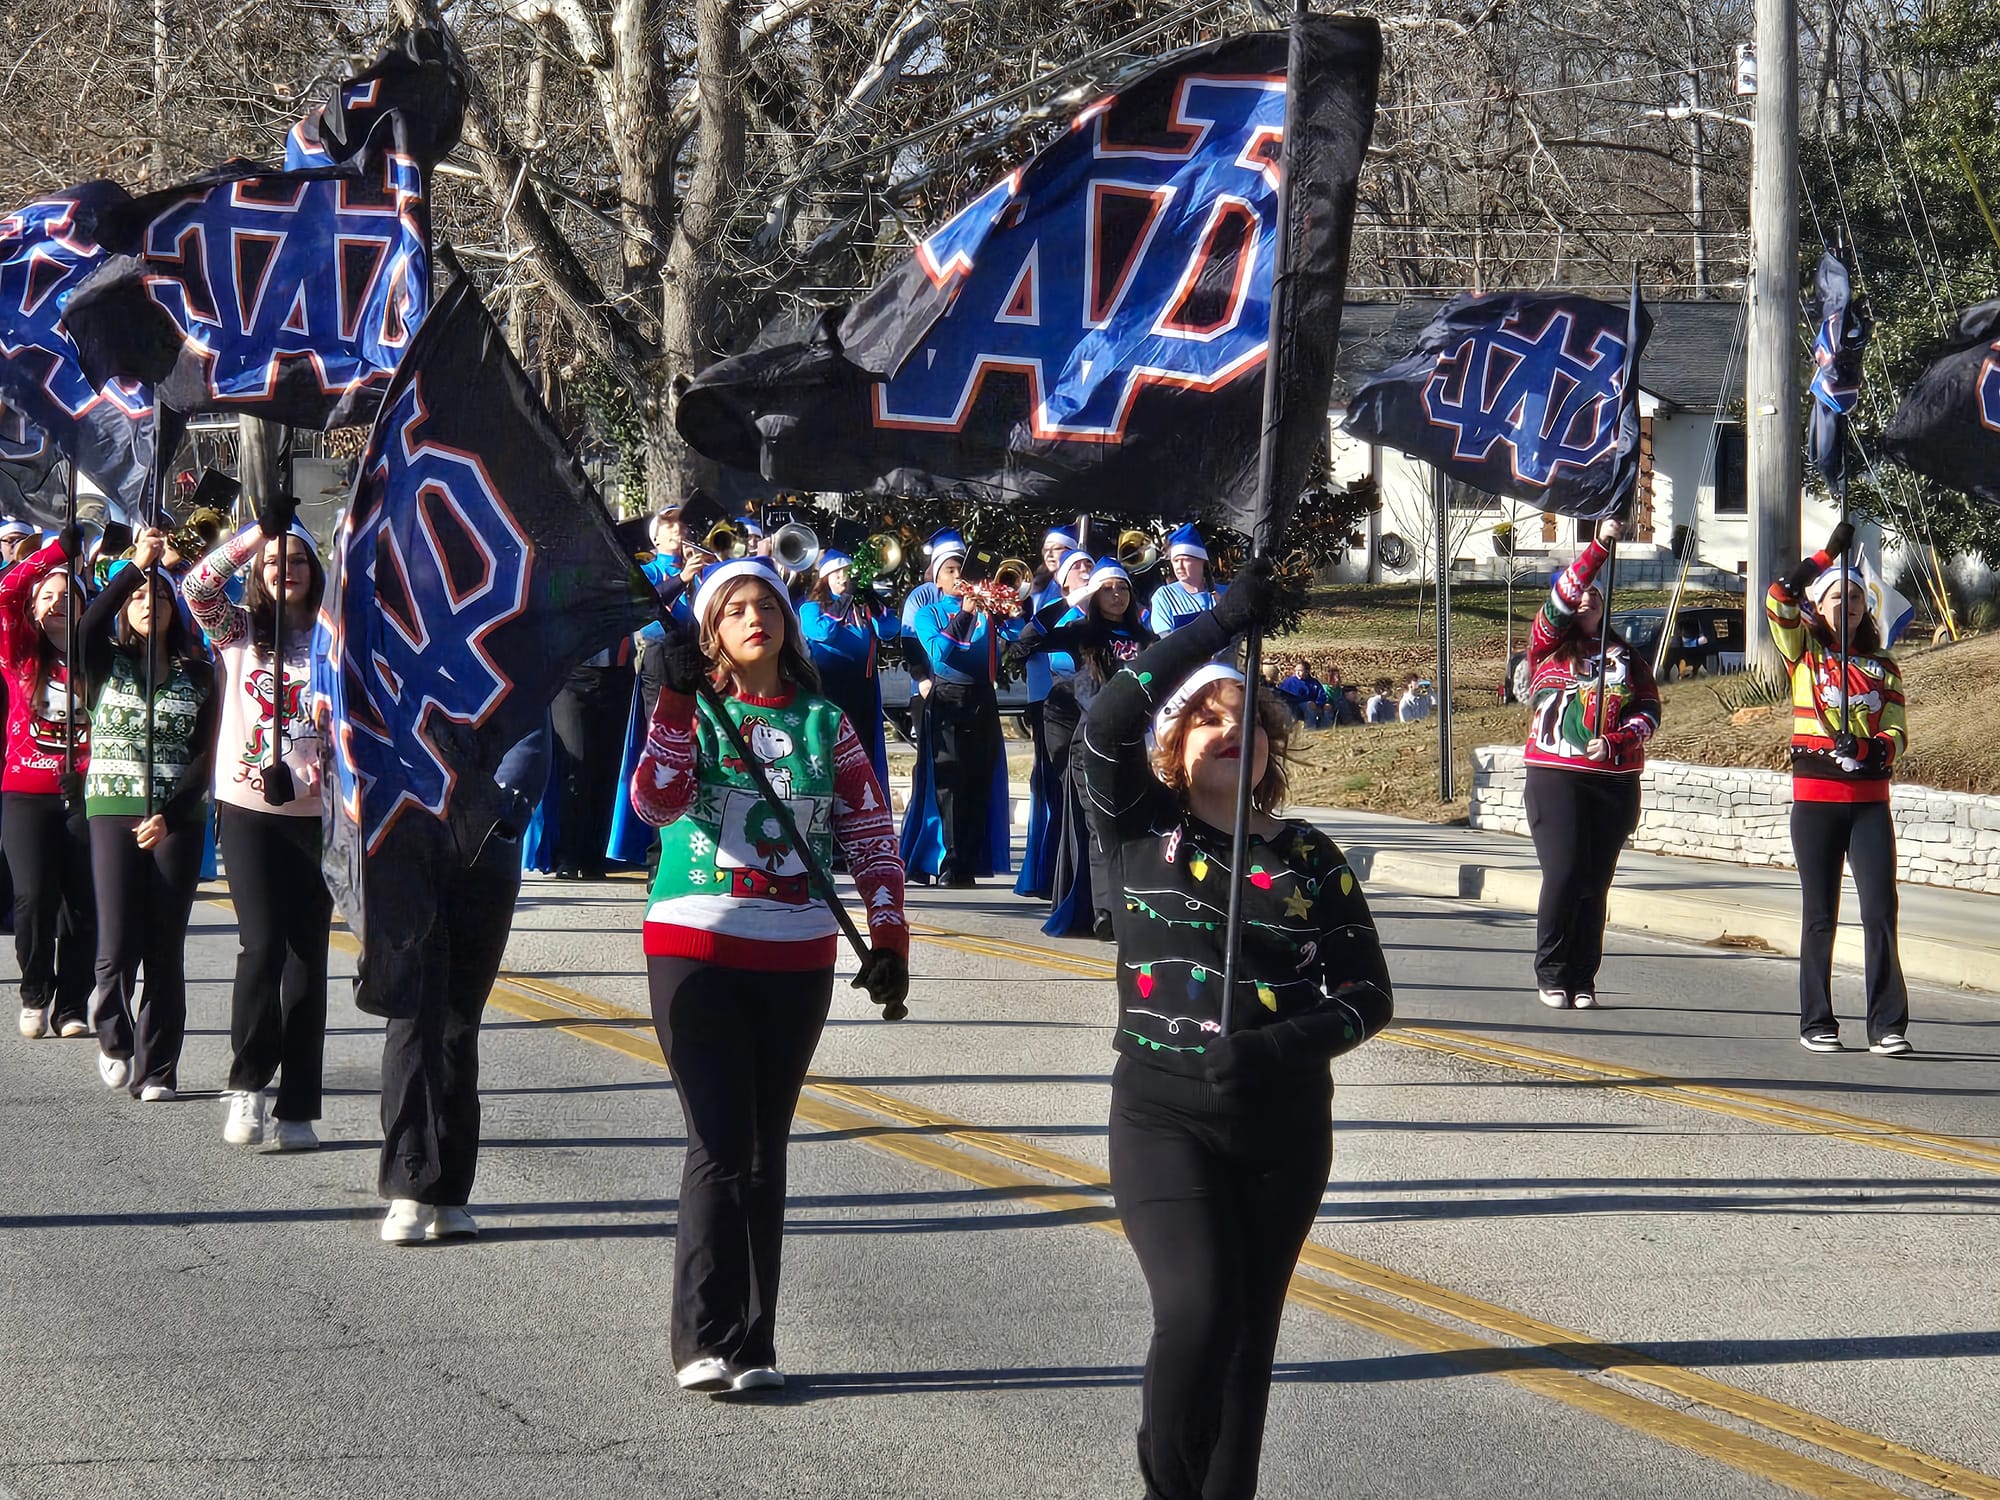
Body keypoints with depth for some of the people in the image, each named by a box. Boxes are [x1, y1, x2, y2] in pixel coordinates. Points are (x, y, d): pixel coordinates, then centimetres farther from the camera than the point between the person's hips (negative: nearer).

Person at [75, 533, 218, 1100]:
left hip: (179, 817, 1)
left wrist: (168, 816, -10)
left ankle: (157, 1070, 5)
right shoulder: (106, 663, 7)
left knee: (165, 949, -2)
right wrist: (136, 565, -23)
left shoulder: (197, 674, 9)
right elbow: (89, 623, -16)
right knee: (118, 946, -10)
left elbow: (206, 756, 2)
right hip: (114, 811, -1)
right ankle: (114, 1035, 18)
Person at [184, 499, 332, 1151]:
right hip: (248, 809, -1)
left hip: (314, 811, 1)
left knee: (307, 956, 1)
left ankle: (297, 1109, 3)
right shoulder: (237, 631, 7)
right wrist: (259, 530, -15)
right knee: (262, 944, -15)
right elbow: (198, 585, -11)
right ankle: (249, 1085, -3)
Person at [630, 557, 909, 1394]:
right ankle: (704, 1341, -10)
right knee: (721, 1145, -11)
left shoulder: (822, 722, 8)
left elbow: (870, 831, 10)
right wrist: (676, 698, -23)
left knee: (765, 1149, 6)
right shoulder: (693, 712, 2)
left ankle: (753, 1347, 9)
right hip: (696, 949, -3)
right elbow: (656, 802, -15)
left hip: (796, 958, 3)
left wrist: (889, 935, 3)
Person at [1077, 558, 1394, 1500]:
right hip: (1163, 1114, -2)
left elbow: (1366, 994, 3)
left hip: (1284, 1126, 2)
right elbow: (1107, 722, -17)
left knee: (1248, 1335, 8)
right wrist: (1223, 624, -19)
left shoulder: (1309, 857, 4)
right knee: (1197, 1309, -20)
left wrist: (1281, 1047, -17)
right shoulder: (1142, 831, 0)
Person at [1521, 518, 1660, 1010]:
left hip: (1616, 780, 3)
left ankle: (1583, 979, 9)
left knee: (1597, 882, 2)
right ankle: (1551, 976, 2)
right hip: (1556, 776, -3)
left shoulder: (1627, 656, 14)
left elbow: (1649, 711, 9)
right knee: (1564, 874, -11)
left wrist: (1614, 741, -10)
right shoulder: (1550, 645, 6)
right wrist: (1599, 547, -17)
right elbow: (1560, 599, -11)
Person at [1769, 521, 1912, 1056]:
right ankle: (1817, 1023, 11)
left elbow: (1897, 730, 8)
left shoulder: (1881, 666, 13)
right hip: (1816, 796, -2)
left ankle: (1887, 1026, -8)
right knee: (1820, 913, 3)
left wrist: (1881, 747, -15)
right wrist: (1828, 554, -12)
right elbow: (1778, 601, -10)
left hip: (1869, 798, 2)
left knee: (1881, 910, -8)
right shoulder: (1804, 652, 6)